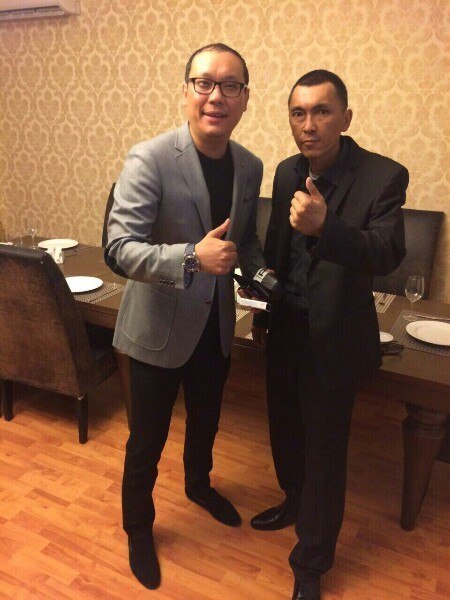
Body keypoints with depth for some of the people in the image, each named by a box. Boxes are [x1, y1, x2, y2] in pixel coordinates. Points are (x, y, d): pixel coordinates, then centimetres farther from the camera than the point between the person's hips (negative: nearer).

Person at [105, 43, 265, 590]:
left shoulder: (250, 166, 0)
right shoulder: (149, 160, -20)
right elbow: (119, 249, -25)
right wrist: (192, 258, -39)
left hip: (216, 325, 6)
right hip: (159, 328, -5)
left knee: (206, 420, 27)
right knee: (147, 439, 13)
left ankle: (198, 485, 57)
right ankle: (138, 529, 40)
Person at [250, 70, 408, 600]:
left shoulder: (382, 177, -16)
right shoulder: (287, 172, 1)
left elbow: (387, 254, -29)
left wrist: (324, 226, -45)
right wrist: (262, 309, 13)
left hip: (334, 337, -5)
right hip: (285, 329, 6)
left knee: (324, 448, 7)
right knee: (285, 427, 22)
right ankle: (295, 502, 51)